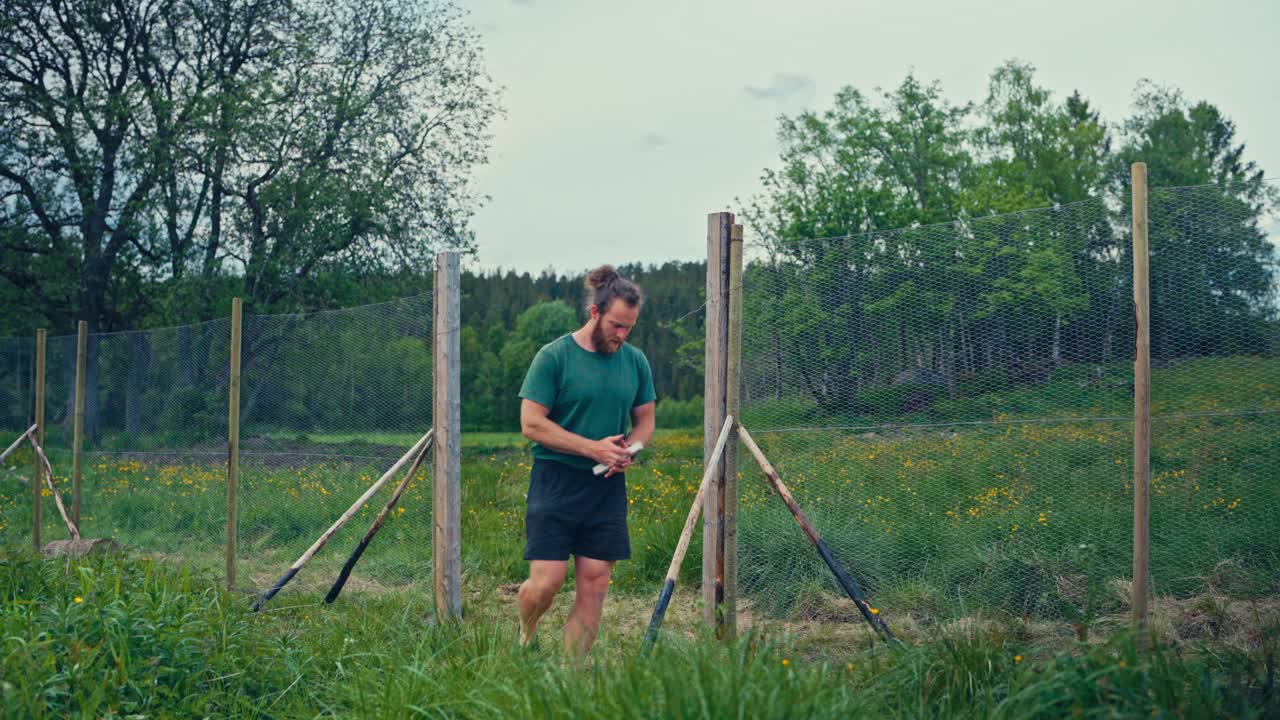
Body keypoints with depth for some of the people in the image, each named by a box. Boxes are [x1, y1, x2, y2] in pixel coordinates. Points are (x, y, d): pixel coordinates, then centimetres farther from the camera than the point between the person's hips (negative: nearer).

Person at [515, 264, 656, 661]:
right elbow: (531, 423, -10)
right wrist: (593, 447, -15)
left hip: (608, 487, 5)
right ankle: (525, 638, 23)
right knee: (546, 582, -9)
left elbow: (645, 420, 18)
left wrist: (627, 449, -5)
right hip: (556, 481, -4)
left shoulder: (635, 361, 9)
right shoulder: (553, 356, -7)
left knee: (594, 585, 1)